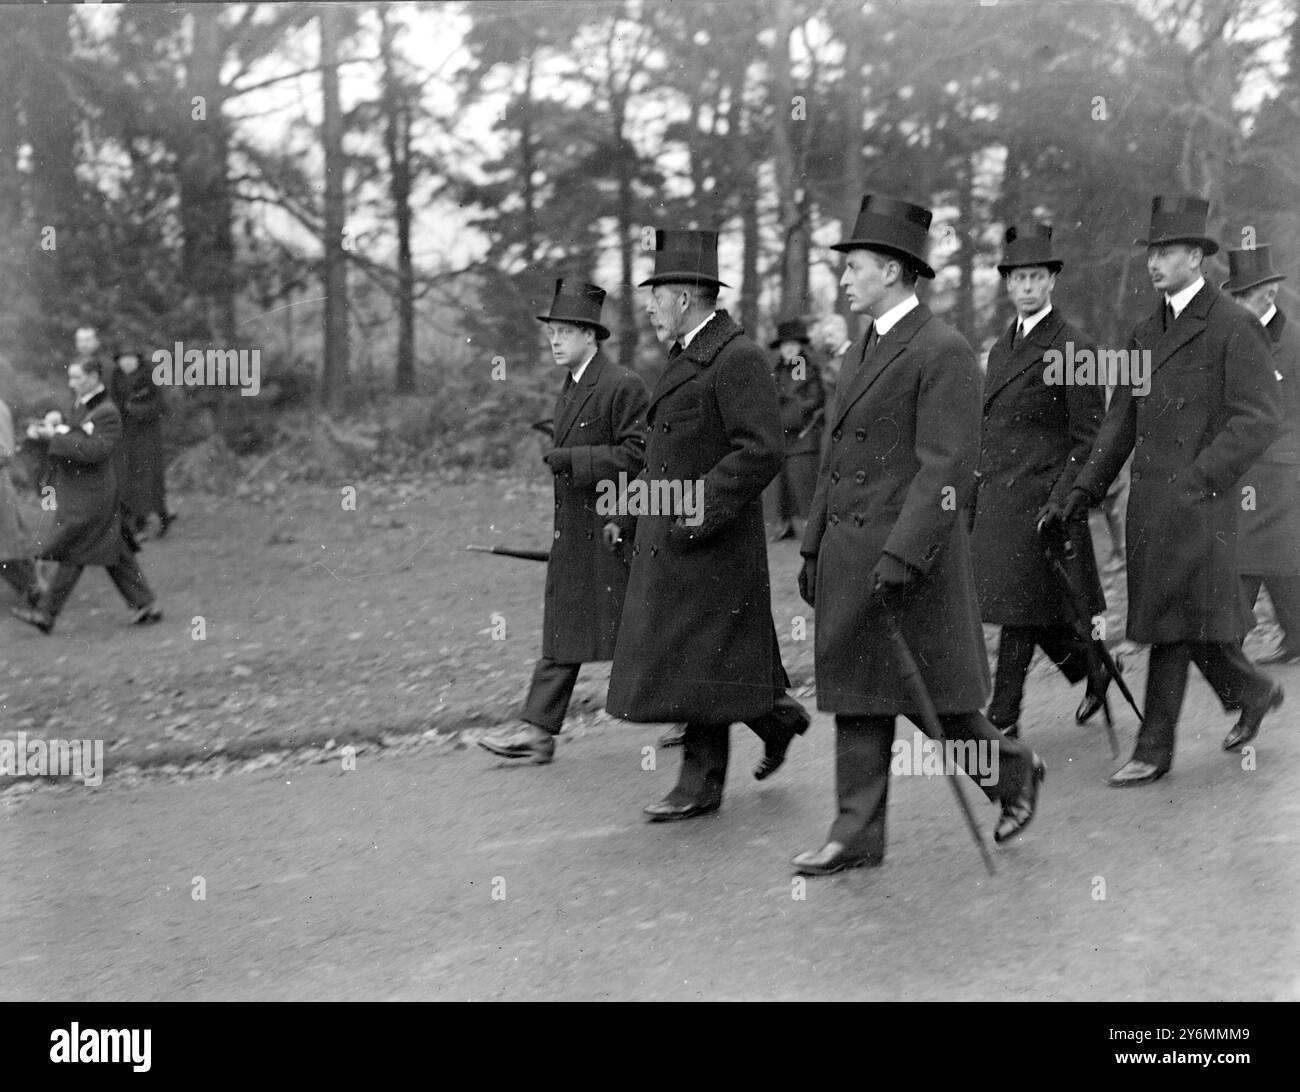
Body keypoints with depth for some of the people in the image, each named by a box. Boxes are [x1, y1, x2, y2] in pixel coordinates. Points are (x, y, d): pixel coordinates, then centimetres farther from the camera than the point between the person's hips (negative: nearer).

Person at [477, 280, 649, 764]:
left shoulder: (622, 386, -13)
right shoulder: (569, 389, 15)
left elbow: (637, 455, -19)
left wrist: (572, 458, -21)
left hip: (612, 530, -8)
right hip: (572, 534, 8)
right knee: (562, 632, 5)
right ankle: (537, 730, 4)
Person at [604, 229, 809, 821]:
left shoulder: (737, 358, -15)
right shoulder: (687, 357, 16)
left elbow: (762, 451, -22)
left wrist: (703, 508, -23)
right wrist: (628, 518, 18)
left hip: (710, 541, -9)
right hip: (670, 536, 9)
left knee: (699, 661, -3)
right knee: (688, 661, 12)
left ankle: (701, 783, 8)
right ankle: (777, 713, 25)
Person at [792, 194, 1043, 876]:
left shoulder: (943, 352, -12)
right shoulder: (862, 353, 17)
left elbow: (949, 467, -18)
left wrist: (902, 556, -24)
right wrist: (814, 549, 18)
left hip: (909, 559, -8)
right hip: (847, 557, 8)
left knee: (930, 696, 2)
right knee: (855, 695, 7)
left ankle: (1013, 770, 26)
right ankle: (857, 834, 11)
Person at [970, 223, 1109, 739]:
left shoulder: (1075, 349, -8)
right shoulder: (1000, 348, 15)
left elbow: (1090, 442, -10)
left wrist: (1060, 503, -18)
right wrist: (974, 494, 16)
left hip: (1041, 498, -7)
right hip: (994, 499, 7)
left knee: (1021, 612, -5)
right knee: (1035, 611, 12)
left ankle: (1003, 718, 1)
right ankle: (1092, 668, 34)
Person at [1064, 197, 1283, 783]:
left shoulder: (1235, 327, -8)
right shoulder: (1145, 333, 14)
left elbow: (1258, 419, -14)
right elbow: (1122, 419, 16)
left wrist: (1198, 478, -21)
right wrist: (1086, 487, 6)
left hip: (1200, 500, -7)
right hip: (1149, 499, 7)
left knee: (1172, 623, -6)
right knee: (1187, 620, 14)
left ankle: (1155, 749, 1)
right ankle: (1253, 692, 36)